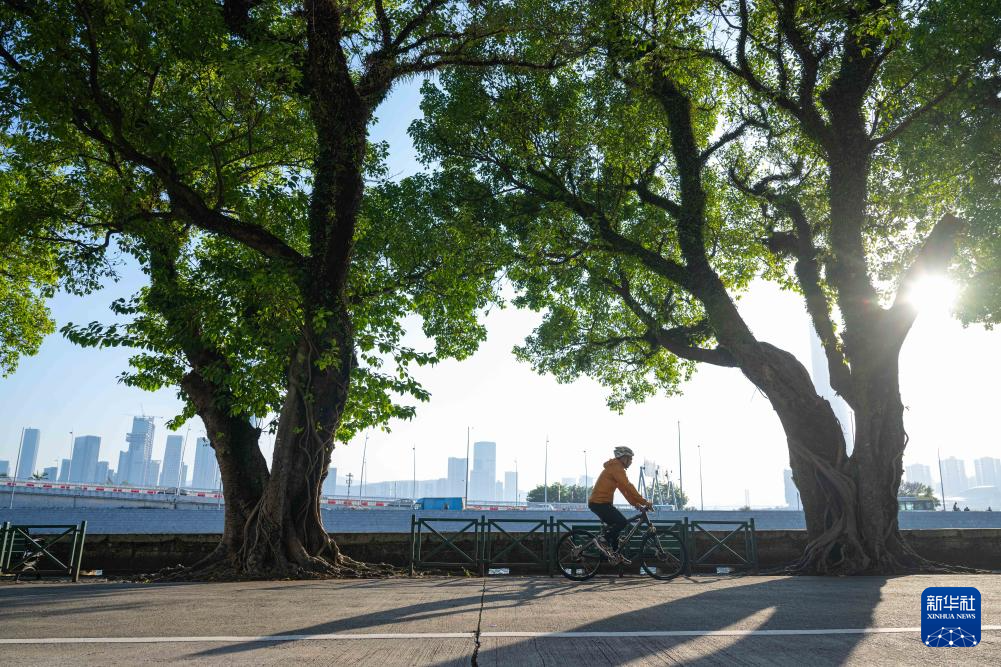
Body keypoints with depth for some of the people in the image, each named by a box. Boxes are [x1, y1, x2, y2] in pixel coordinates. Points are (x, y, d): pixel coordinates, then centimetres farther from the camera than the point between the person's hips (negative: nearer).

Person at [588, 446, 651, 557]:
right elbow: (628, 487, -20)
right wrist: (644, 501, -18)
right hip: (600, 503, -10)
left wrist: (636, 504, 10)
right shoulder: (616, 468, -14)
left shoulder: (615, 468, 19)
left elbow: (624, 489, 18)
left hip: (599, 502, 10)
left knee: (615, 525, 14)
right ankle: (603, 540, -4)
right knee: (622, 522, -13)